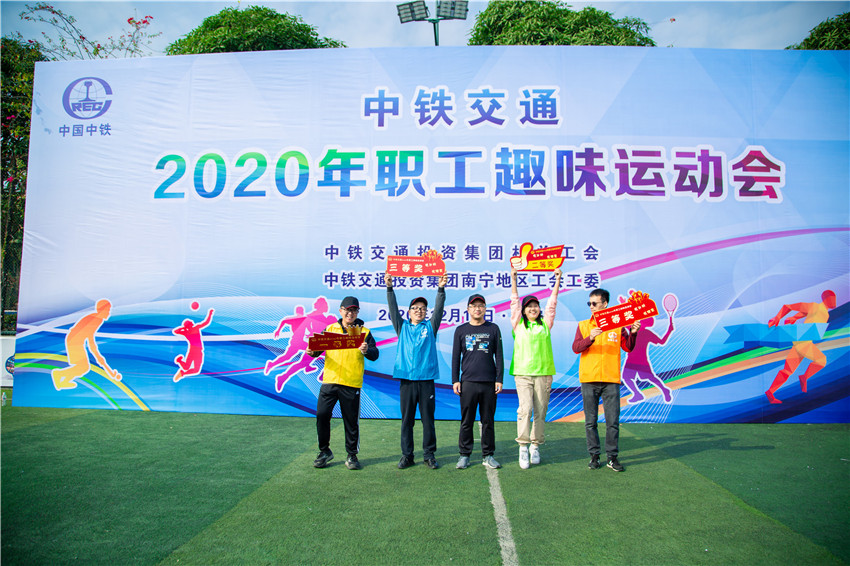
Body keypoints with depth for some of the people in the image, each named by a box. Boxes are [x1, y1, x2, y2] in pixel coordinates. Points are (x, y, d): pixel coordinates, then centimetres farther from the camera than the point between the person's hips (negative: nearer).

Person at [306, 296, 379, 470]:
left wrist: (366, 351, -24)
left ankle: (352, 455, 19)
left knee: (351, 420, 4)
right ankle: (324, 451, 17)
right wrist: (312, 351, -15)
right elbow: (318, 347, 8)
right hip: (329, 381, 2)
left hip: (352, 384, -1)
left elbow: (375, 355, -3)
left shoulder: (364, 332, 6)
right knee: (322, 415, -2)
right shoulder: (330, 329, 12)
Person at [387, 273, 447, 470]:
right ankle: (407, 455, 15)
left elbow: (439, 309, 0)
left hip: (426, 379, 0)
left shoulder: (430, 327, 11)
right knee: (407, 419, 6)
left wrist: (441, 289, -14)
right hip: (406, 379, 1)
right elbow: (393, 308, 3)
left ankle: (429, 455, 14)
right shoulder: (403, 327, 12)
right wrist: (389, 288, -9)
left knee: (428, 419, 4)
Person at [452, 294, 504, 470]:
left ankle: (488, 455, 16)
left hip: (489, 383, 0)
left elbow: (499, 356, 8)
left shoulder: (493, 329, 9)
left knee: (488, 420, 6)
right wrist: (455, 380, 2)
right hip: (468, 382, 0)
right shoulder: (461, 330, 9)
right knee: (466, 421, 3)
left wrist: (499, 379, 1)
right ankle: (464, 455, 14)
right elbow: (455, 357, 9)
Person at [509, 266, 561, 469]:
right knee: (525, 408, -15)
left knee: (540, 412, 5)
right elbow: (514, 302, 6)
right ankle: (523, 447, -7)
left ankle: (535, 446, 18)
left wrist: (557, 280, 7)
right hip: (522, 373, -2)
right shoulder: (518, 325, 9)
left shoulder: (545, 324, 13)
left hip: (543, 373, 2)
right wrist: (514, 279, 1)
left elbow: (552, 303, 10)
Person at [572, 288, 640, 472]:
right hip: (589, 380, 1)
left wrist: (633, 333, -16)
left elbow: (628, 348, 1)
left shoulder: (617, 325, 6)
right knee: (591, 421, 6)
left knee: (613, 421, 1)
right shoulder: (583, 326, 7)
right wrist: (591, 338, -23)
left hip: (611, 380, 0)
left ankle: (612, 457, 12)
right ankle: (594, 455, 16)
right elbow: (576, 348, -6)